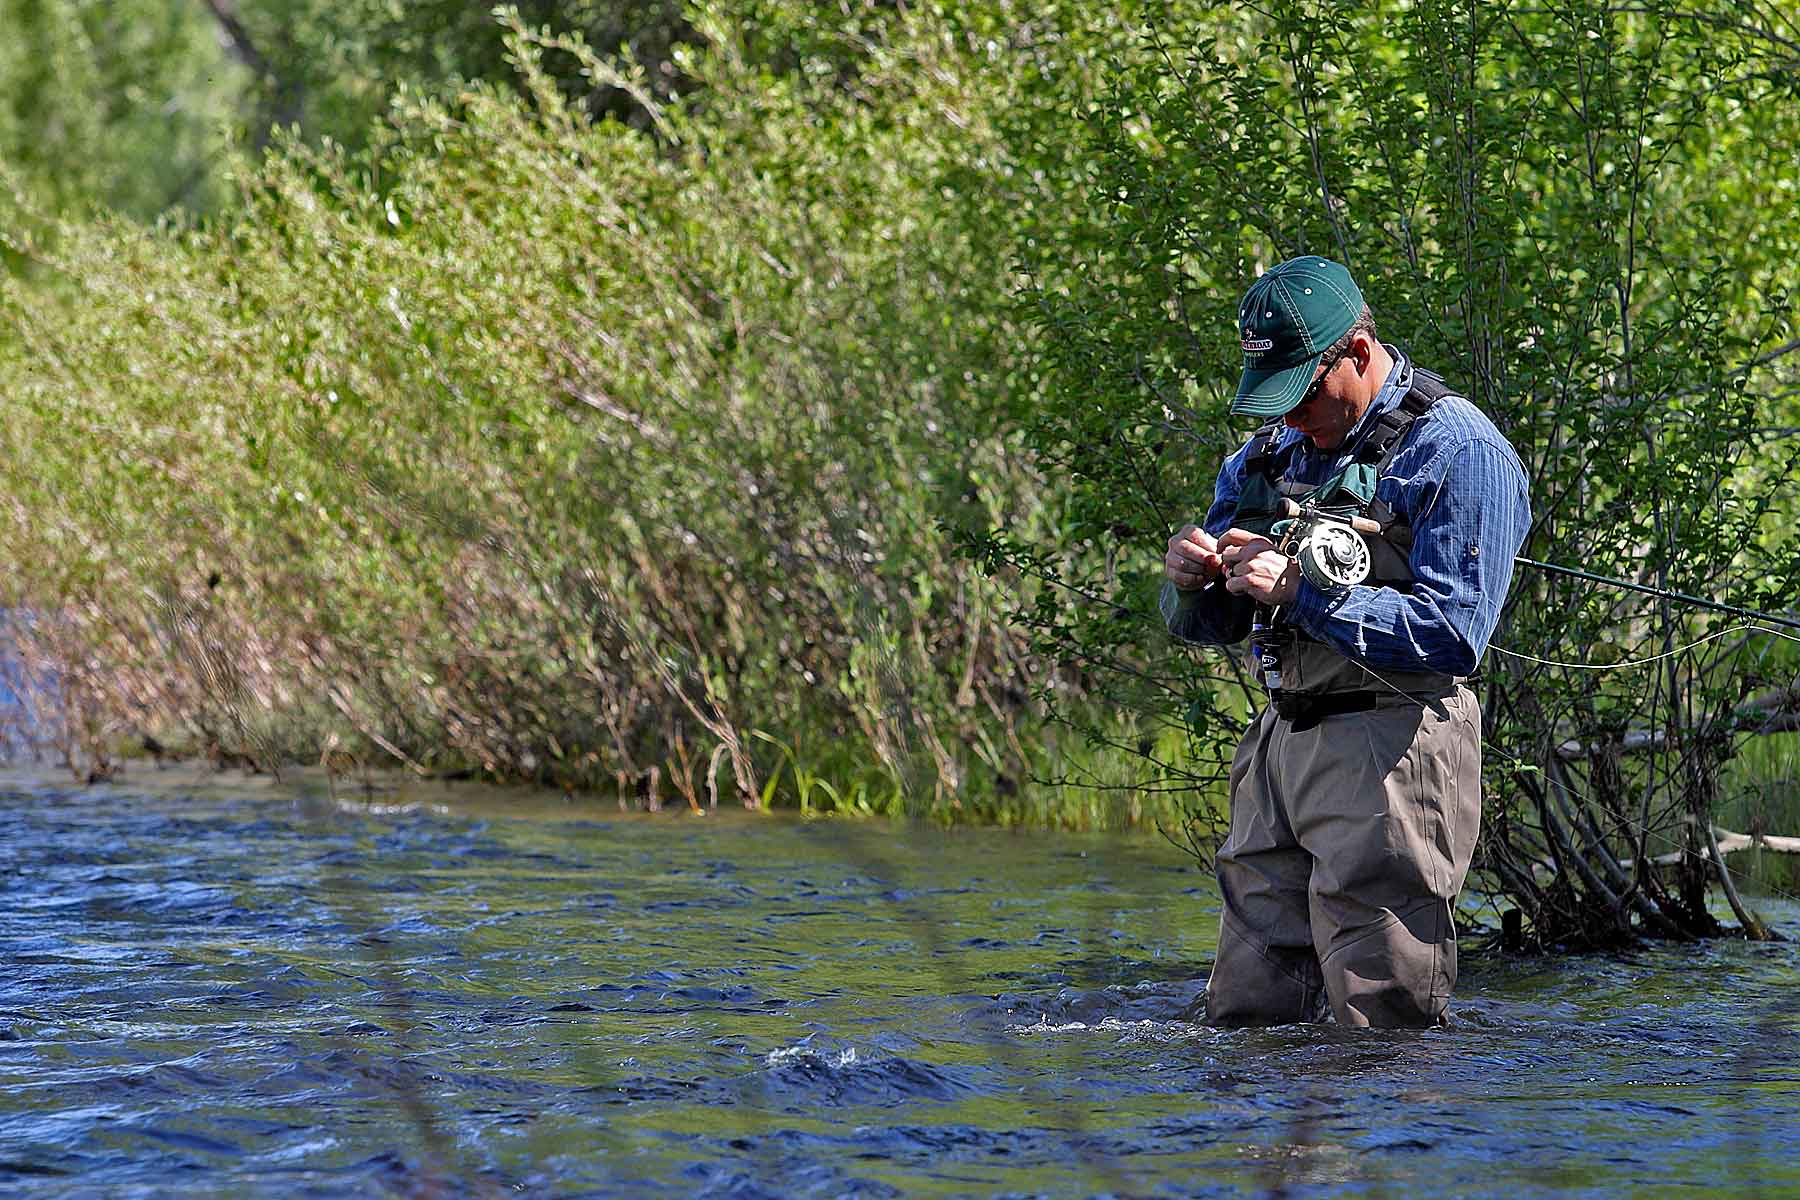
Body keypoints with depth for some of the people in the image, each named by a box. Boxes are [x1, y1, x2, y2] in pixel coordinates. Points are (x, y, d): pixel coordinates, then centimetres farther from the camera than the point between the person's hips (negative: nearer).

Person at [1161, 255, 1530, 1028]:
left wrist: (1301, 592, -20)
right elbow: (1205, 625, 20)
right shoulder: (1271, 455, 15)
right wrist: (1191, 582, -5)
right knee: (1245, 1021, 8)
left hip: (1390, 753, -7)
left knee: (1379, 1032, -4)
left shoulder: (1456, 451, -8)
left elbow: (1452, 636, -17)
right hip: (1280, 744, 7)